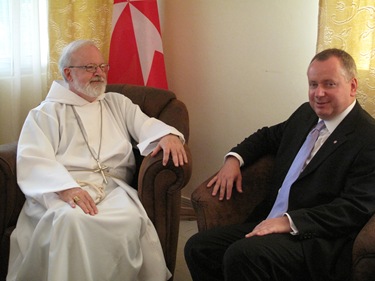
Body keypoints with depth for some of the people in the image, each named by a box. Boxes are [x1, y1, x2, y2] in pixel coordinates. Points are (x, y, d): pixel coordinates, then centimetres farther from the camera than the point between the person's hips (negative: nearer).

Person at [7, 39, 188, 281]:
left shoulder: (118, 103, 27)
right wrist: (66, 189, -22)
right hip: (64, 190, -2)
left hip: (113, 187, 3)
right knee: (72, 219, -37)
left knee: (131, 219, -32)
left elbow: (146, 125, 15)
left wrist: (168, 134, -12)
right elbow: (33, 160, -3)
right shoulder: (47, 113, 12)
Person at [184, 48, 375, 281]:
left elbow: (356, 208, -18)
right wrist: (235, 158, 11)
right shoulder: (306, 114, 13)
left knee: (242, 255, -32)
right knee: (197, 248, -6)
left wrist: (289, 221, -24)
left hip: (317, 241, -8)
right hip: (271, 223, 8)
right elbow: (269, 136, 30)